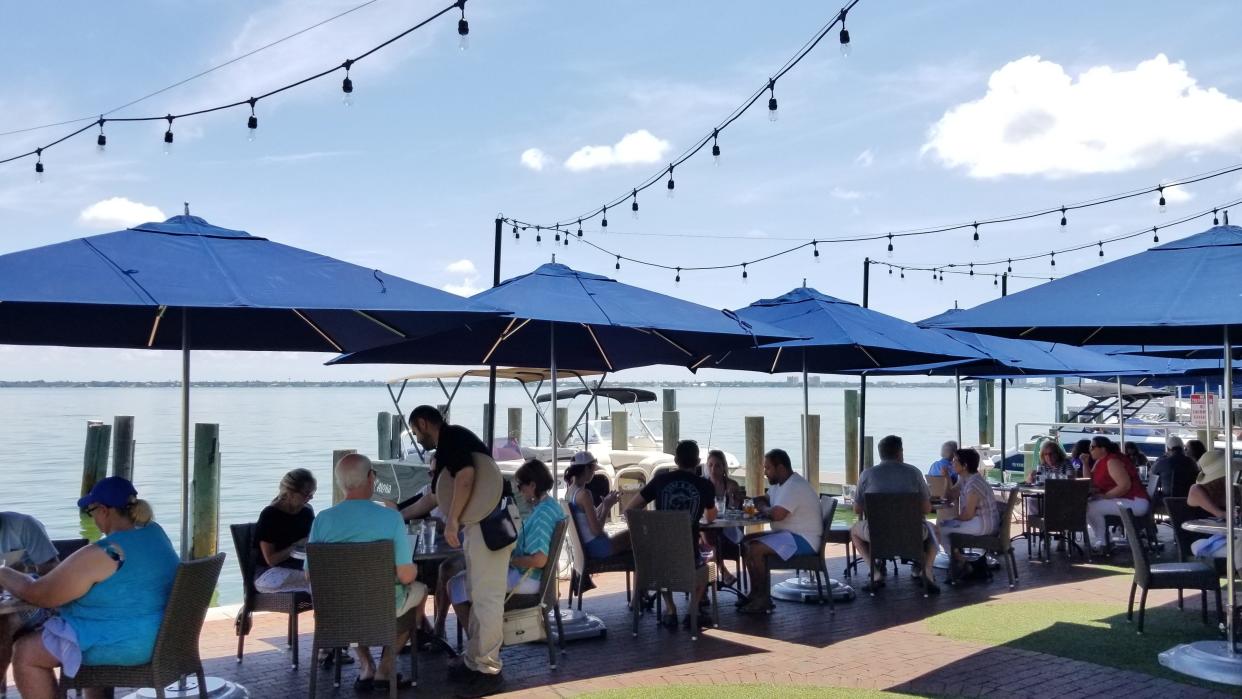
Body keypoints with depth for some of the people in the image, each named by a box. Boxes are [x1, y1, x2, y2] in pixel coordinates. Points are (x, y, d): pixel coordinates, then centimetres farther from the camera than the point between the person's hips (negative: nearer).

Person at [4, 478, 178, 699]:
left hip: (125, 645, -9)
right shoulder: (155, 532, 3)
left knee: (25, 652, 4)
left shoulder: (100, 555, -22)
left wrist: (4, 574, 5)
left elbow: (39, 595, -13)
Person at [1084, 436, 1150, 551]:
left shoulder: (1112, 461, -16)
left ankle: (1100, 542, -7)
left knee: (1092, 508, -22)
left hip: (1134, 502, -11)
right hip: (1122, 500, 11)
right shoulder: (1101, 462, 13)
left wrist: (1105, 496, -22)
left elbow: (1125, 485, -26)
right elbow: (1089, 484, 9)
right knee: (1085, 506, 11)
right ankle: (1097, 537, 12)